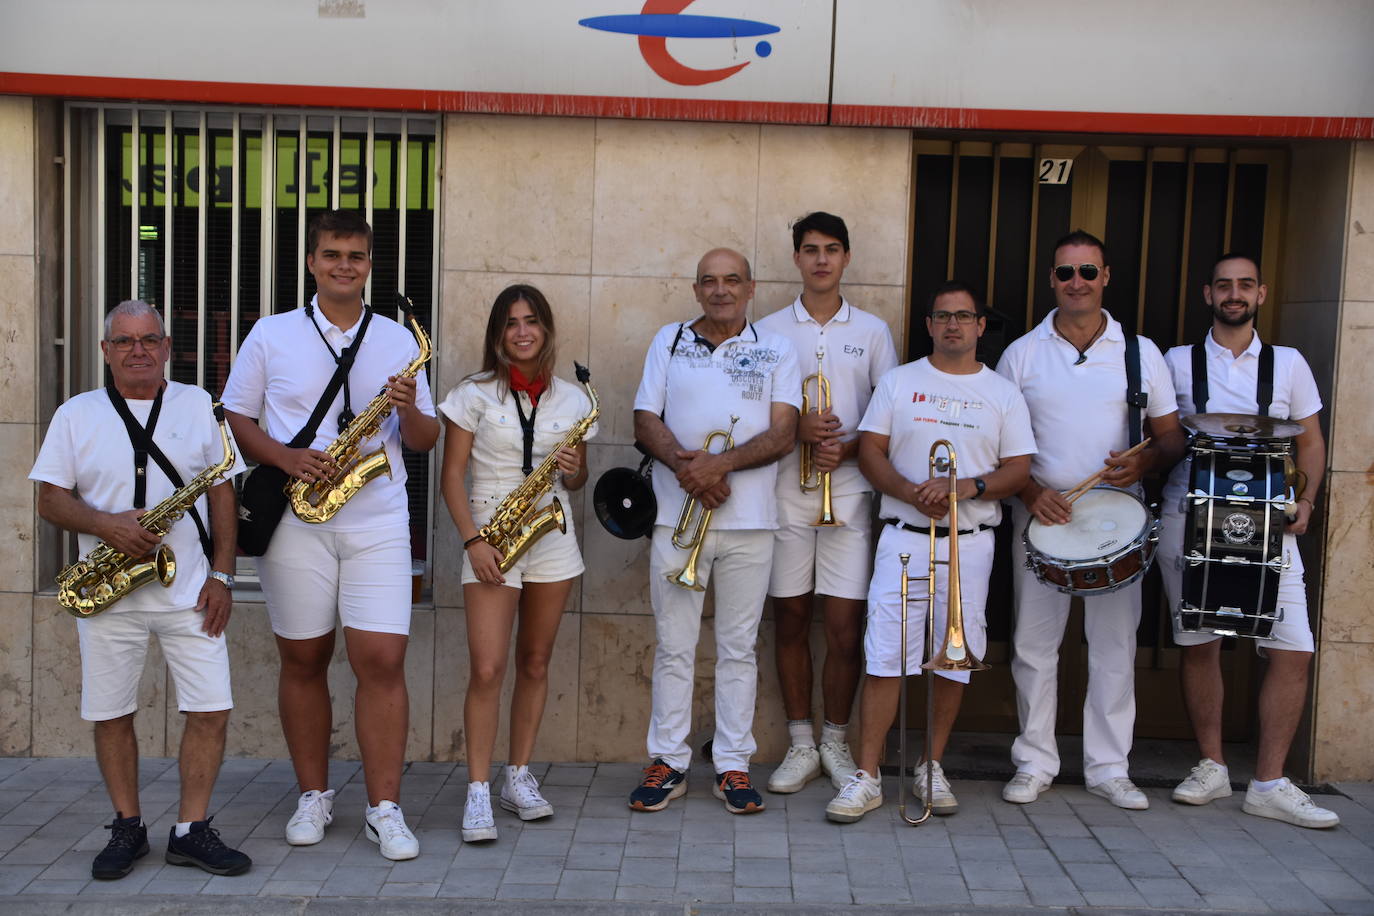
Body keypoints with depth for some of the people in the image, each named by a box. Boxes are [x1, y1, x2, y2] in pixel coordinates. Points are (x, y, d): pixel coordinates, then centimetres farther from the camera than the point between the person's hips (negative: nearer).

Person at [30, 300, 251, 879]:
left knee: (211, 711, -4)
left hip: (189, 591, 0)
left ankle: (191, 831, 8)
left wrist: (221, 574, -2)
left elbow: (222, 494, 6)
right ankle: (128, 828, 23)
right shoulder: (76, 414, 6)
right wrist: (106, 524, -17)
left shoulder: (199, 406, 7)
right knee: (111, 716, 6)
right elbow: (50, 499, 3)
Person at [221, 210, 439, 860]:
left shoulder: (398, 340, 8)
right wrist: (286, 458, -12)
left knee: (382, 661, -6)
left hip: (378, 521, 0)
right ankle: (313, 796, 23)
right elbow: (234, 419, 6)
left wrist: (410, 411, -15)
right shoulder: (270, 335, 6)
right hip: (294, 521, 0)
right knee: (303, 660, 8)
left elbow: (424, 441, 8)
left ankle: (384, 808, 4)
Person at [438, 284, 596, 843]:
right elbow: (453, 475, -3)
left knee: (535, 662, 9)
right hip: (490, 537, -3)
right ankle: (478, 793, -3)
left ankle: (519, 777, 21)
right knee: (487, 669, -10)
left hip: (552, 536, 3)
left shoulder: (572, 400, 7)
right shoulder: (474, 394, -2)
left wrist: (573, 471, -8)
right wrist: (472, 541, -13)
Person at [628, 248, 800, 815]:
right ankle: (668, 762, 15)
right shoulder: (668, 342, 11)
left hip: (748, 521, 0)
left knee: (738, 648, 6)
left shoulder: (776, 351, 8)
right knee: (673, 646, 4)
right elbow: (646, 423, 3)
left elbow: (783, 434, -3)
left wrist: (719, 464, -18)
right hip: (676, 515, 1)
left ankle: (732, 765, 15)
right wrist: (687, 467, -15)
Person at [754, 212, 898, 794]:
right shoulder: (769, 331, 8)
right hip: (784, 491, 1)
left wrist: (849, 447, -11)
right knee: (790, 619, 5)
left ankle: (836, 741, 14)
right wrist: (795, 429, -13)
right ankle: (801, 744, 16)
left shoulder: (873, 332, 9)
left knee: (845, 625, -2)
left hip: (849, 490, 0)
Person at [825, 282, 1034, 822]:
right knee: (886, 657, -6)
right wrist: (913, 492, -15)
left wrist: (961, 488, -14)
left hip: (970, 543, 1)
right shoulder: (899, 381, 9)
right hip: (904, 536, -1)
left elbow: (1019, 470, 3)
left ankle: (932, 768, 20)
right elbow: (870, 452, 2)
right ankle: (867, 777, -1)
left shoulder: (1003, 394, 9)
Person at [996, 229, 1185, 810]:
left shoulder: (1140, 353, 7)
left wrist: (1143, 463, -13)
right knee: (1034, 643, 3)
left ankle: (1109, 767, 16)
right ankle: (1035, 763, 15)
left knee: (1115, 645, 4)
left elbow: (1171, 436, 9)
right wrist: (1031, 492, -11)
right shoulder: (1022, 353, 5)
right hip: (1040, 517, 0)